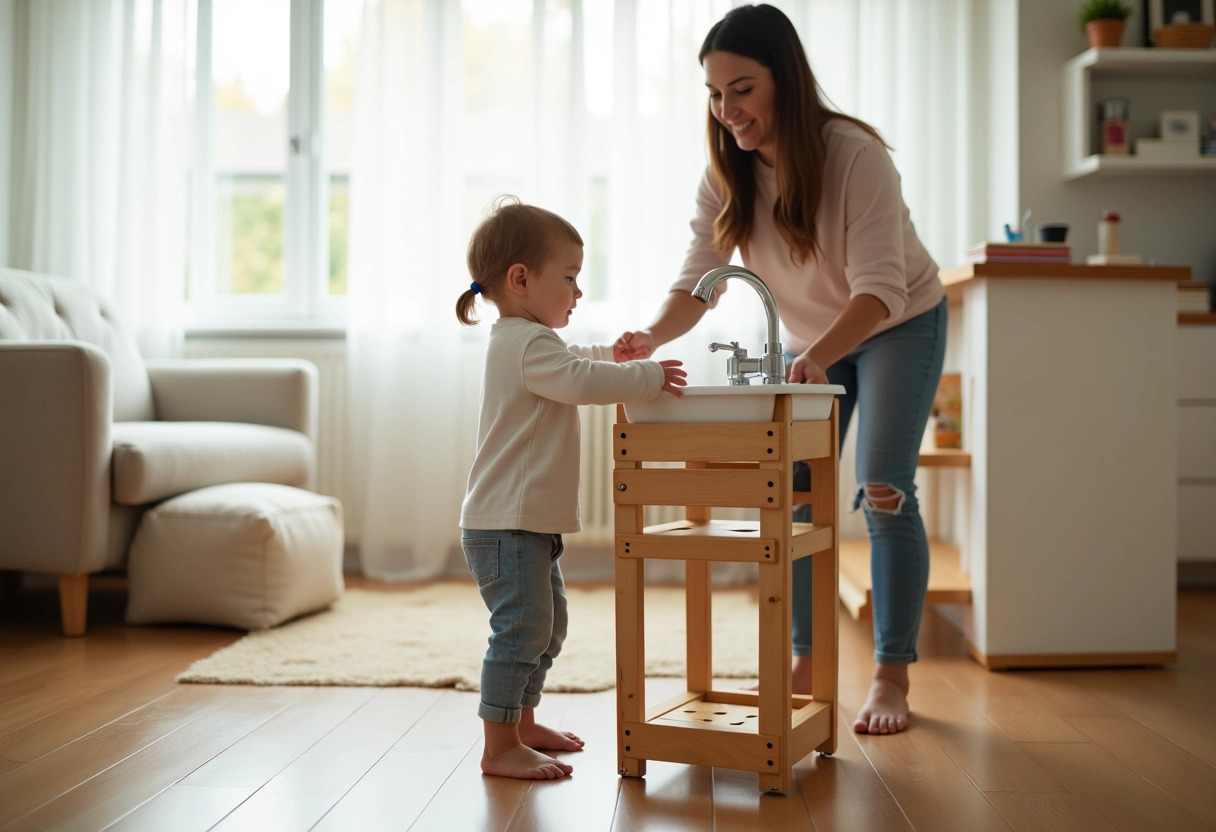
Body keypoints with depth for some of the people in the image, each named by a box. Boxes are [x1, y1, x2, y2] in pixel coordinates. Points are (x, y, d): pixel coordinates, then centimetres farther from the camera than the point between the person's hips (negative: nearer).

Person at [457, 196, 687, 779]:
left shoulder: (523, 342, 18)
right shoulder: (528, 343, -17)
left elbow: (573, 363, 36)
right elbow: (581, 381, -31)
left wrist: (614, 355, 23)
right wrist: (649, 378, -23)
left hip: (529, 523, 11)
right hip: (506, 525, -11)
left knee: (547, 625, 19)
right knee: (521, 628, -10)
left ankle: (522, 723, 31)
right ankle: (499, 747, -3)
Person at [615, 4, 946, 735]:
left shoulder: (854, 155, -30)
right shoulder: (725, 175, -15)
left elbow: (881, 287, -36)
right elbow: (698, 280, -19)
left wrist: (818, 356, -54)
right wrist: (652, 337, -41)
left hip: (900, 325, -5)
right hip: (809, 336, 5)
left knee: (884, 494, -12)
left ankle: (893, 679, 0)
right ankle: (806, 665, 14)